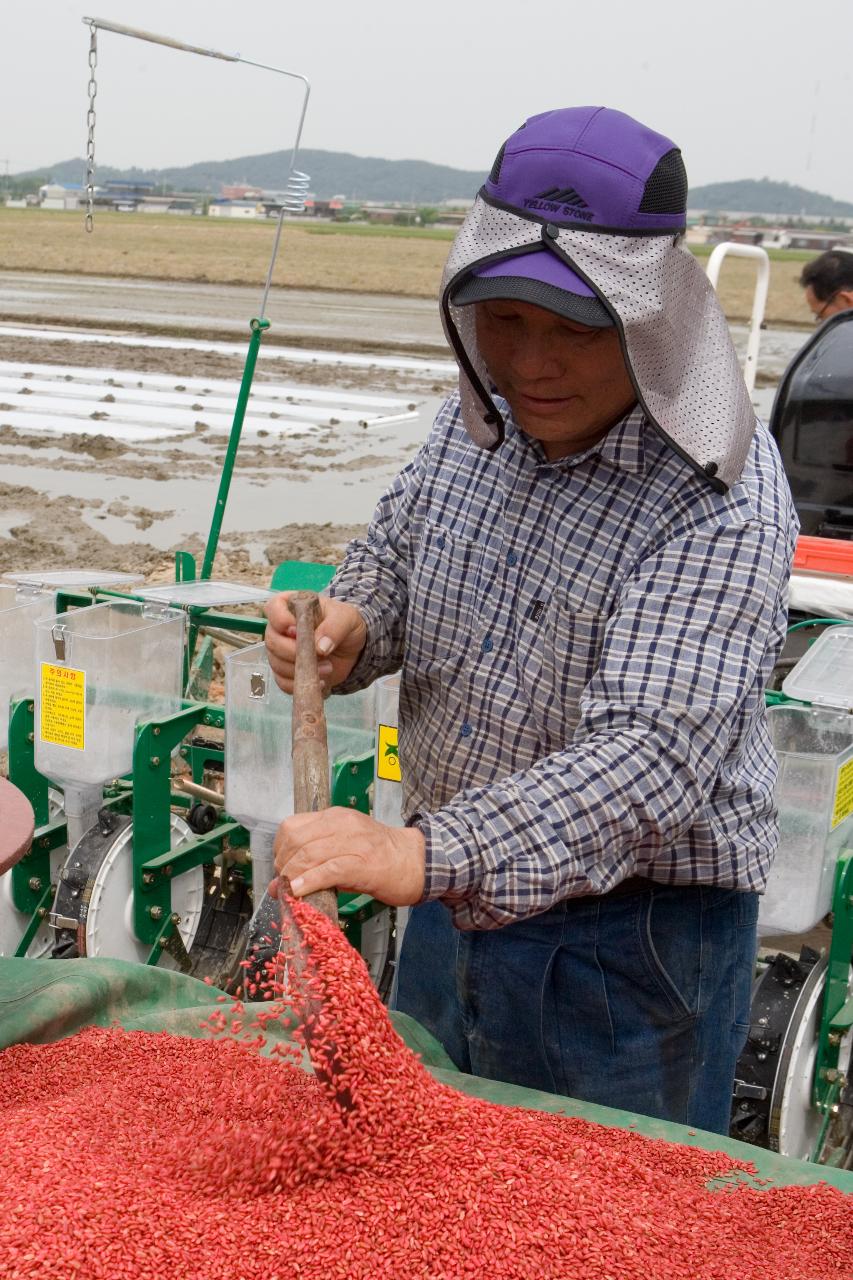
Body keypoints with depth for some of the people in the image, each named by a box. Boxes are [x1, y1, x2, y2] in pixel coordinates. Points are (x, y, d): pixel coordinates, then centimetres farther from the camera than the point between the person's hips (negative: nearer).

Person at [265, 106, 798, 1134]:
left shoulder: (720, 502, -25)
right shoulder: (477, 416, -3)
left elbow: (655, 757, -34)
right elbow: (393, 557, 13)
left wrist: (428, 856, -45)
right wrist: (348, 628, -11)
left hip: (631, 943, -7)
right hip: (451, 905, 7)